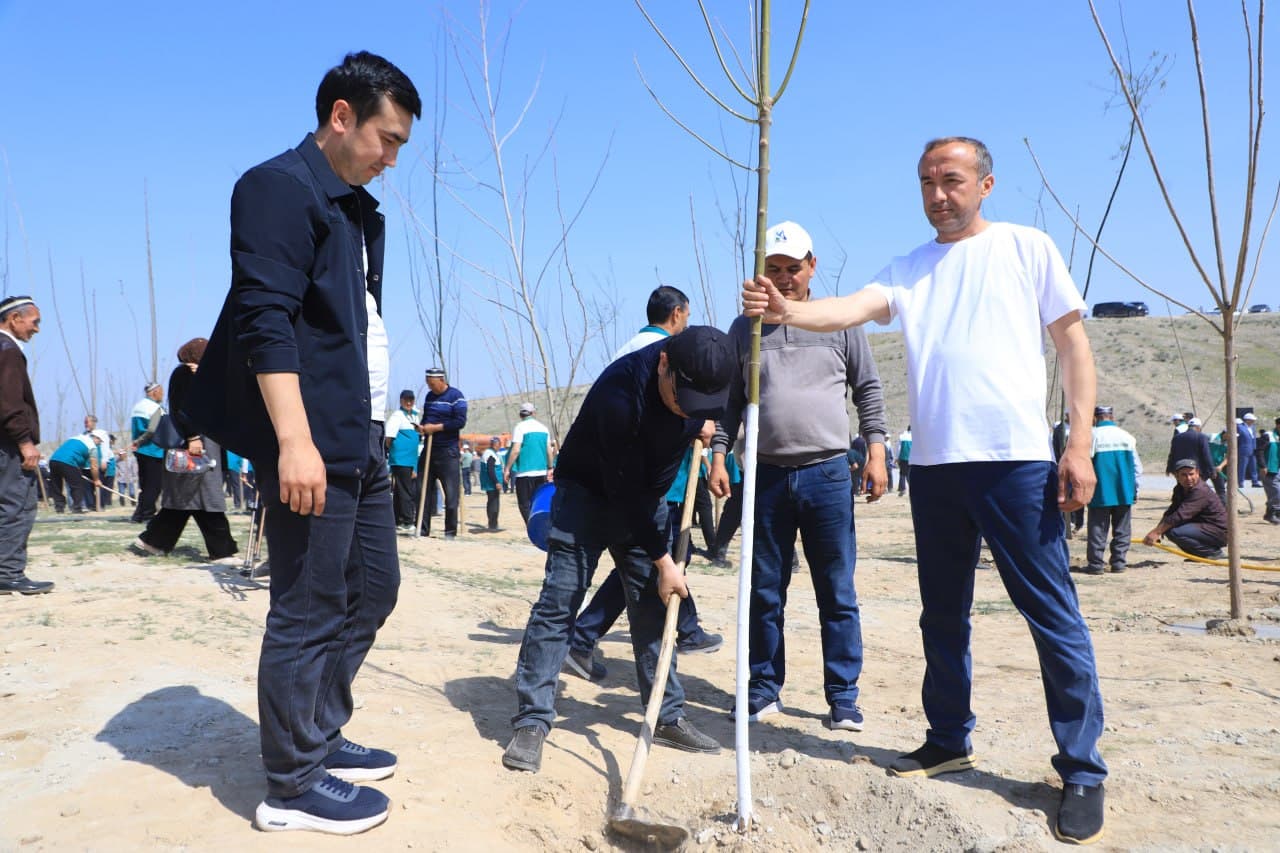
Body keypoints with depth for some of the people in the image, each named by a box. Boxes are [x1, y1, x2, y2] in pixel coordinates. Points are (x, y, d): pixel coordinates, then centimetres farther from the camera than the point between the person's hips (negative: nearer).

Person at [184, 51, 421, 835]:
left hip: (364, 440, 10)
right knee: (308, 611, -2)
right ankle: (293, 785, 13)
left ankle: (321, 737, 31)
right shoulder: (279, 188, -9)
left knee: (373, 590, 16)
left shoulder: (360, 209, 19)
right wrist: (294, 440, -25)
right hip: (314, 443, -10)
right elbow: (265, 319, -19)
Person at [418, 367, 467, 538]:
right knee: (423, 489, 7)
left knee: (451, 492, -4)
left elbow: (461, 421, -16)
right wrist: (422, 427, 1)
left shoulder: (455, 396, -8)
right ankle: (423, 529, 14)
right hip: (429, 449, 7)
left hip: (448, 452, -7)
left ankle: (451, 531, 3)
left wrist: (436, 427, -18)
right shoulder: (429, 396, 14)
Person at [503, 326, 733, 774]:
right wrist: (663, 560, -24)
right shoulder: (620, 393, -35)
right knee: (559, 601, -12)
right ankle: (532, 721, -4)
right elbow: (624, 489, -29)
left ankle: (667, 716, 17)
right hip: (588, 490, -6)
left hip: (646, 495, 6)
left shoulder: (704, 375, -14)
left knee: (655, 605, 6)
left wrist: (705, 424, -5)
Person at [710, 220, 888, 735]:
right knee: (765, 592, 8)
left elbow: (868, 390, 8)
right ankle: (764, 690, 21)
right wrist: (718, 455, 1)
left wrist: (875, 451, -1)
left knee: (837, 593, 3)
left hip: (828, 474, -1)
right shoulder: (744, 329, 10)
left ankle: (843, 697, 14)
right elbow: (729, 401, 11)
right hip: (766, 475, 1)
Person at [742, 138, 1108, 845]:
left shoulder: (1027, 248, 6)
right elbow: (849, 309, -5)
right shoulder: (908, 270, 13)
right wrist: (786, 310, -26)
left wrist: (1080, 443, -7)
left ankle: (1083, 768, 10)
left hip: (1016, 456, -4)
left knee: (1052, 613, -2)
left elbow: (1074, 344, 3)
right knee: (943, 613, 13)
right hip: (935, 464, 4)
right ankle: (948, 741, 28)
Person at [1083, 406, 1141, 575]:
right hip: (1124, 492, 3)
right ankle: (1118, 562, 11)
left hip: (1100, 492, -3)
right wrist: (1134, 491, 17)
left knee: (1097, 528, 2)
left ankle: (1095, 564, 2)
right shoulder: (1127, 437, 5)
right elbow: (1137, 468, 9)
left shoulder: (1092, 436, -6)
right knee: (1122, 529, 11)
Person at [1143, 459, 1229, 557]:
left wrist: (1156, 532, -33)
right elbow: (1170, 512, 3)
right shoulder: (1180, 489, 6)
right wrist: (1157, 530, -15)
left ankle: (1213, 552, -9)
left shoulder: (1200, 491, -24)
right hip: (1203, 527, 9)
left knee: (1175, 532, -25)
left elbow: (1180, 515, -31)